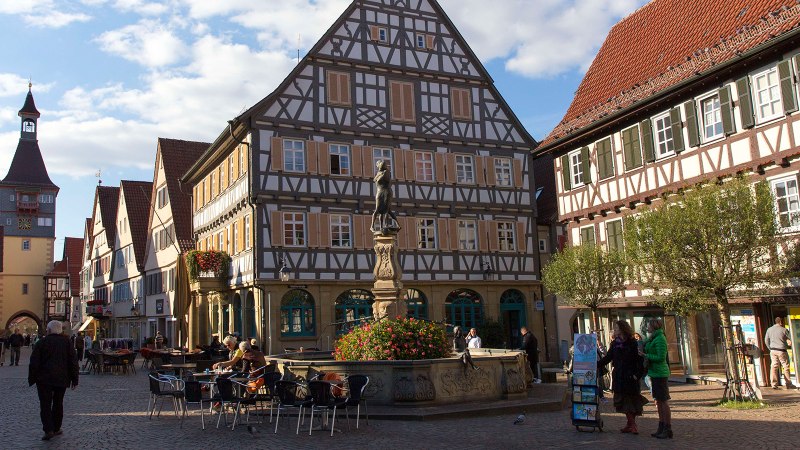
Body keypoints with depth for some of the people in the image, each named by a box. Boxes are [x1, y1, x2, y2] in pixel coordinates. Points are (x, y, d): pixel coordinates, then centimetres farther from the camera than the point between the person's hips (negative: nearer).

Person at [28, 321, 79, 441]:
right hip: (61, 379, 3)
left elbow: (34, 362, -5)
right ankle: (56, 428, 19)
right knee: (58, 403, 14)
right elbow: (73, 361, 3)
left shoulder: (42, 342, -5)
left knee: (45, 404, 0)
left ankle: (48, 430, -11)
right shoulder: (67, 342, 3)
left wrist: (32, 379, 3)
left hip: (44, 379, -3)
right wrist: (74, 379, 7)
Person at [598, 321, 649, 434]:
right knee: (623, 401, 6)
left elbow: (640, 360, -9)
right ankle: (631, 424, 13)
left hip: (630, 377, -6)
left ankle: (632, 424, 5)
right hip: (619, 377, 6)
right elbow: (607, 358, 13)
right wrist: (597, 365, 4)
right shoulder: (615, 343, 10)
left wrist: (637, 374, -16)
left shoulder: (632, 343, -7)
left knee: (631, 400, -1)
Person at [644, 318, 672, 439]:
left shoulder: (660, 339, -15)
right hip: (654, 373, 10)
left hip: (660, 373, -10)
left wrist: (646, 355, -14)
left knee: (663, 401, -5)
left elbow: (661, 357, -19)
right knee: (658, 401, 14)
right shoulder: (653, 338, 15)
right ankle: (661, 428, 21)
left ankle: (668, 430, 0)